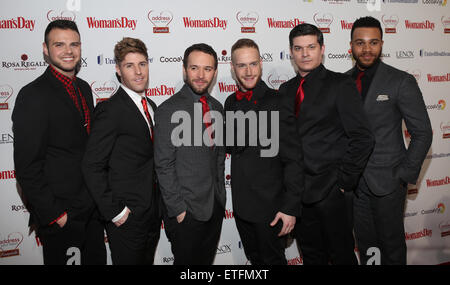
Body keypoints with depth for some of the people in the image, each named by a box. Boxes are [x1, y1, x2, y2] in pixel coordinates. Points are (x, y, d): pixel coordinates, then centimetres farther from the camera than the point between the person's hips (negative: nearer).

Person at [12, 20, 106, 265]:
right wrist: (54, 214, -17)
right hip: (60, 217, -7)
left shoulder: (83, 88, 8)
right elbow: (27, 166, -18)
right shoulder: (33, 95, -16)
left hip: (92, 208, 8)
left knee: (97, 259, 20)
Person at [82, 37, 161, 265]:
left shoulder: (150, 106, 9)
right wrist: (114, 212, -19)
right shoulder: (110, 110, -17)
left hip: (152, 212, 8)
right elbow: (92, 166, -19)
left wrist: (157, 206, 11)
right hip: (126, 218, -8)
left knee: (147, 261, 21)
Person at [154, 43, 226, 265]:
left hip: (215, 205, 6)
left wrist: (221, 195, 11)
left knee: (206, 260, 19)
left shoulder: (216, 107, 7)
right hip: (186, 211, -6)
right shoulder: (169, 110, -14)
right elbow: (164, 165, -15)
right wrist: (177, 209, -15)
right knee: (187, 262, 8)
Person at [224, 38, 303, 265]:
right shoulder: (231, 102, 6)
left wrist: (291, 208, -17)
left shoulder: (278, 102, -14)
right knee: (254, 257, 21)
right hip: (240, 203, 6)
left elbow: (293, 159, -15)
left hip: (270, 204, -6)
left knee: (273, 259, 11)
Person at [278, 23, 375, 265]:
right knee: (311, 255, 17)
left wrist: (344, 181, -12)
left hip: (329, 191, -5)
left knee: (341, 254, 9)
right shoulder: (286, 90, 11)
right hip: (296, 191, 5)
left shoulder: (340, 84, -6)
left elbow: (362, 138, -11)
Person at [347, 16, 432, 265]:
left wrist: (406, 175, -9)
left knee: (391, 244, 10)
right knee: (365, 244, 15)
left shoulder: (401, 81, -7)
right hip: (353, 181, 4)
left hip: (387, 179, -3)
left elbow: (422, 133, -6)